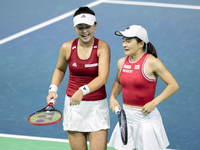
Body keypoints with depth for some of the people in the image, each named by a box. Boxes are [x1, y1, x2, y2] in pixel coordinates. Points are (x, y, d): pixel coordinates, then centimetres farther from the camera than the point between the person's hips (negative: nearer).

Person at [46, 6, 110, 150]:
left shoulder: (102, 47, -9)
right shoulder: (67, 48, -1)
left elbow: (103, 77, -21)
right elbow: (60, 69, 20)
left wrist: (83, 91, -35)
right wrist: (53, 89, 5)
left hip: (97, 106, -2)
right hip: (73, 106, 2)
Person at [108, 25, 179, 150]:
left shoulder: (151, 62, -13)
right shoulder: (122, 62, 5)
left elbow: (174, 85, -13)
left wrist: (153, 103, -21)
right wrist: (113, 97, 5)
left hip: (146, 117, -5)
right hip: (126, 116, 6)